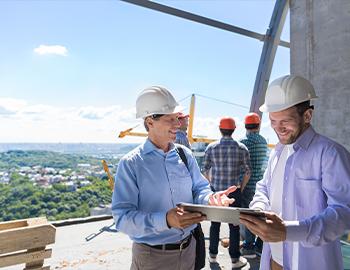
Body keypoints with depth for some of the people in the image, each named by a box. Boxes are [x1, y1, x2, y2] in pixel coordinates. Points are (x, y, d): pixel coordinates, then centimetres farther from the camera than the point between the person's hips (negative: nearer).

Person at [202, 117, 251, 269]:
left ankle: (213, 255, 30)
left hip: (215, 190, 2)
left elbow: (205, 170, 0)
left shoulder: (211, 147, -5)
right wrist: (241, 187, 11)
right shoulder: (241, 148, -7)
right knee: (234, 225, 11)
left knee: (215, 223, 15)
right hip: (234, 191, -1)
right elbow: (247, 172, -3)